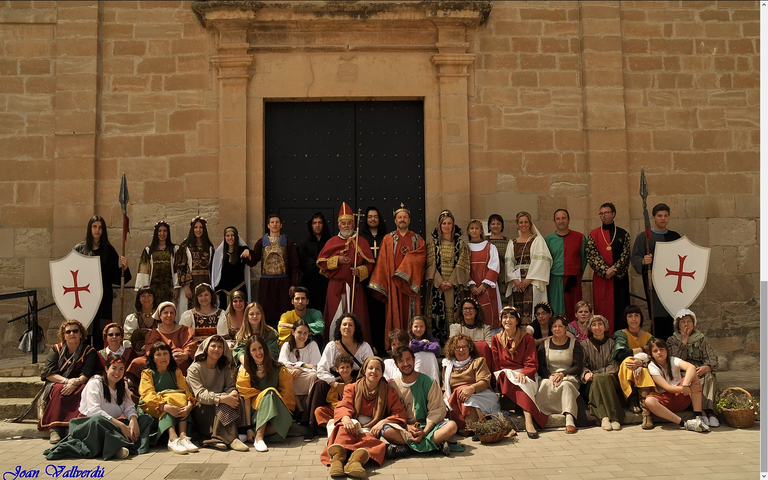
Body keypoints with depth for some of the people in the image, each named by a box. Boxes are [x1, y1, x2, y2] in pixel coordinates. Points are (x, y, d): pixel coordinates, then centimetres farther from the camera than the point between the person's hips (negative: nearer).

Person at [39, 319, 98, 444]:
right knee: (58, 390, -34)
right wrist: (66, 380, -19)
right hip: (57, 384, 1)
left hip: (79, 386, 0)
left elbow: (87, 374, -6)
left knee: (83, 390, -35)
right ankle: (55, 429, -41)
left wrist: (75, 383, -28)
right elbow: (47, 373, -2)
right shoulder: (56, 349, 10)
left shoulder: (89, 351, 6)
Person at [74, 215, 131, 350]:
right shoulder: (79, 249, 6)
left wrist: (123, 267, -12)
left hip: (103, 299, 1)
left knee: (101, 334, 1)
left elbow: (115, 277, 6)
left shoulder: (109, 250, 9)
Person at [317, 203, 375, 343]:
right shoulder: (332, 242, 10)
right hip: (335, 286, 0)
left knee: (356, 317, -3)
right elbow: (321, 262, 6)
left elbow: (369, 263, 5)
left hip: (355, 286, 0)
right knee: (336, 318, -1)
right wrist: (337, 260, -10)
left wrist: (360, 271, -14)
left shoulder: (361, 242, 8)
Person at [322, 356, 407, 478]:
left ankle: (357, 458, -62)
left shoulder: (388, 391, 16)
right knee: (344, 427, -36)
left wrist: (382, 422, -11)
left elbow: (400, 414, 7)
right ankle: (337, 457, -61)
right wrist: (345, 417, -25)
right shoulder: (352, 388, 16)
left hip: (373, 429, 0)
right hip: (354, 426, 0)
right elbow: (343, 406, 0)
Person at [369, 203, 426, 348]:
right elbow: (383, 262, 5)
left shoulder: (417, 239, 13)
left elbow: (420, 257, -2)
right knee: (395, 312, -3)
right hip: (393, 283, 0)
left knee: (410, 312, -3)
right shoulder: (388, 239, 11)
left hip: (410, 283, 0)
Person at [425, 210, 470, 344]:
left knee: (453, 313, -3)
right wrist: (440, 282, -11)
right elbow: (431, 264, 1)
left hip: (454, 285, 0)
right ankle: (438, 343, -1)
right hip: (437, 285, 0)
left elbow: (461, 265, 1)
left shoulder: (460, 243, 8)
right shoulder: (432, 243, 7)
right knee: (438, 314, -4)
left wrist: (452, 282, -11)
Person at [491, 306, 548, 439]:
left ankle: (528, 422, -49)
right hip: (504, 376, 1)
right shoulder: (496, 339, 12)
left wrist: (522, 374, -22)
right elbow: (495, 365, 9)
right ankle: (529, 420, -47)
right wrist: (501, 376, -12)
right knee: (519, 385, -35)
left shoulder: (527, 338, 6)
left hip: (524, 375, -1)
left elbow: (532, 364, -2)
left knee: (521, 381, -37)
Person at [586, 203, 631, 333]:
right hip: (601, 278, 0)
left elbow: (626, 254, 0)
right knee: (602, 308, -1)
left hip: (620, 277, 1)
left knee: (620, 308, 0)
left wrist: (614, 269, -13)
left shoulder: (623, 234, 8)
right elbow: (592, 255, -4)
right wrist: (605, 270, -15)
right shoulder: (593, 235, 7)